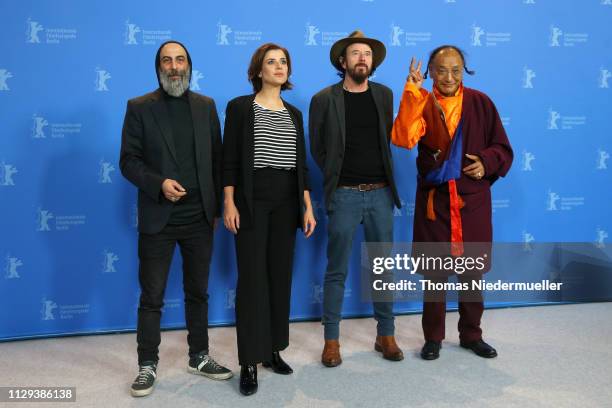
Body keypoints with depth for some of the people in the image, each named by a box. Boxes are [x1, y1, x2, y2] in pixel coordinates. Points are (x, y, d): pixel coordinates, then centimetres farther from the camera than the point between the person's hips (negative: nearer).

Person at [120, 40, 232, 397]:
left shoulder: (206, 106, 8)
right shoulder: (139, 107, 0)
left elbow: (217, 159, 8)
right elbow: (129, 161, -3)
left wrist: (217, 208, 6)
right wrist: (159, 184, -20)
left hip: (200, 218, 3)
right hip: (158, 219, -2)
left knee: (198, 292, 14)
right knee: (151, 297, 6)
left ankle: (200, 357, 29)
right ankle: (148, 365, 20)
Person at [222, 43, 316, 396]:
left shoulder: (294, 113, 13)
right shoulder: (240, 107, 0)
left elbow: (301, 163, 12)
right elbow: (230, 160, -3)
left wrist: (308, 207, 7)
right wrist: (229, 203, -11)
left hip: (287, 201, 5)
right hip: (252, 200, -4)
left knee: (281, 276, 8)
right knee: (252, 279, -4)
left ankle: (273, 349, 22)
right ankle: (250, 362, 4)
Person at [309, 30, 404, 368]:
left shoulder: (385, 95, 9)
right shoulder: (324, 99, -1)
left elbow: (389, 138, 13)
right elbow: (317, 148, 4)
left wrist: (385, 179, 7)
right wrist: (335, 177, 5)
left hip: (380, 192, 3)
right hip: (344, 194, -3)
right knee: (337, 270, 4)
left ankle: (385, 335, 24)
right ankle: (331, 339, 16)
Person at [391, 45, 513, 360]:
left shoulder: (480, 103, 2)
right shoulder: (421, 104, -1)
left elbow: (503, 148, 7)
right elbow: (403, 139, -22)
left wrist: (487, 162, -13)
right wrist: (412, 92, -24)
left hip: (472, 199, 1)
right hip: (434, 199, -1)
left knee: (472, 270, 12)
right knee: (434, 271, 8)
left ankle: (471, 335, 31)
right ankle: (433, 337, 24)